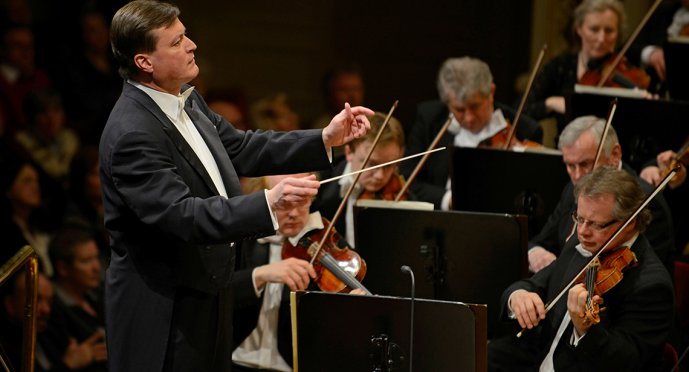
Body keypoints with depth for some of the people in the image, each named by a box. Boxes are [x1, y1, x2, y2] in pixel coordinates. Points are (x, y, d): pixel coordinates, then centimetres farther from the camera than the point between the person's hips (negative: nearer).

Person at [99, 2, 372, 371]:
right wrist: (269, 202, -41)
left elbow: (242, 150, 15)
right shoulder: (131, 135, -26)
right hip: (162, 311, -9)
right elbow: (182, 214, -32)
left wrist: (325, 139, 6)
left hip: (204, 295, 9)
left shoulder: (186, 101, 4)